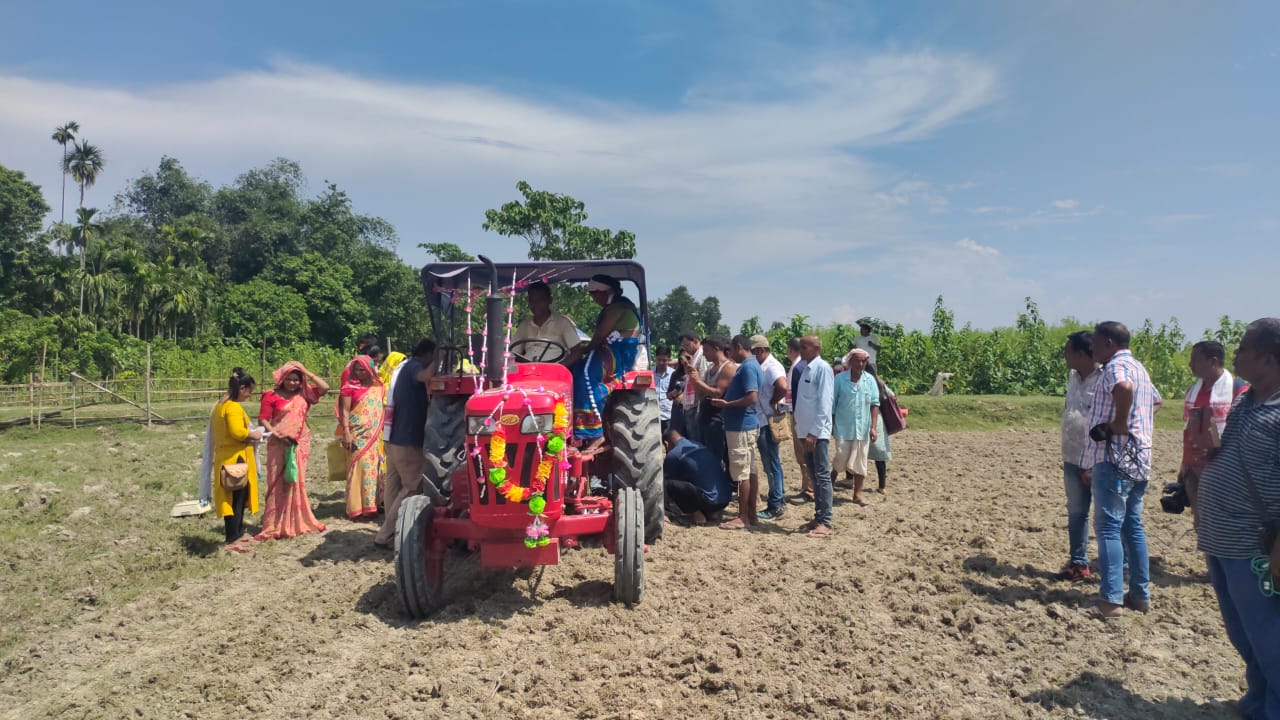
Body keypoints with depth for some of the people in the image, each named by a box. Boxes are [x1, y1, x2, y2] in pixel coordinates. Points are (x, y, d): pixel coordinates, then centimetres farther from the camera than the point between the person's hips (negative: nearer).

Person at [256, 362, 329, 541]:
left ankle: (298, 522, 22)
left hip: (300, 445, 4)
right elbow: (263, 420, -6)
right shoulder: (272, 396, -3)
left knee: (297, 482, 11)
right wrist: (276, 434, -20)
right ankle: (274, 526, 3)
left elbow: (325, 387, -3)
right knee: (278, 484, -1)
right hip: (279, 445, -4)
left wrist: (307, 372, -3)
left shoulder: (304, 394, 7)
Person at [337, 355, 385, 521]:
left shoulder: (378, 387, 11)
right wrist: (346, 433, -16)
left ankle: (371, 505, 17)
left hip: (375, 436, 5)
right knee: (360, 469, -5)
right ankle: (357, 508, -1)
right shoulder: (350, 387, -3)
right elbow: (344, 411, -7)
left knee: (374, 470, 8)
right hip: (358, 435, -5)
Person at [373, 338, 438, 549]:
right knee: (413, 488, -5)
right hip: (408, 439, -10)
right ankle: (384, 536, -4)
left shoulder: (404, 367, 18)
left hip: (395, 437, 10)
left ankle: (391, 531, 21)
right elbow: (426, 376, -35)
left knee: (394, 485, 14)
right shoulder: (413, 366, -11)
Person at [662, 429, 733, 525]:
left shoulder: (673, 454, -3)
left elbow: (664, 478, 12)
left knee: (667, 484, -7)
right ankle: (713, 512, 16)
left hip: (710, 501, -8)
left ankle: (697, 513, -2)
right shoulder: (699, 445, 19)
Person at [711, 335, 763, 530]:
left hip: (741, 426, -10)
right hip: (747, 425, 10)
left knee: (741, 473, -6)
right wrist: (726, 403, 13)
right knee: (750, 470, 11)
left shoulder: (748, 367, -15)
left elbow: (752, 397, -24)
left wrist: (726, 404, -17)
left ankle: (743, 518, -1)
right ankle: (751, 514, 17)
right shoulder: (750, 365, 16)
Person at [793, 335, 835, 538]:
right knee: (814, 476, 13)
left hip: (818, 432, -8)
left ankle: (825, 522, 0)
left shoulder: (822, 368, -11)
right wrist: (800, 425, 12)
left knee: (822, 476, -4)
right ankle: (818, 517, 21)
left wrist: (814, 432, -19)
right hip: (807, 431, 9)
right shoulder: (807, 368, 14)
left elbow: (824, 402, -16)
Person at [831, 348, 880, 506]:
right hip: (843, 427, -2)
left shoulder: (870, 380, 1)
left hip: (863, 428, 2)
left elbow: (875, 404, 1)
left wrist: (873, 427, -5)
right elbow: (832, 404, -2)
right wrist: (831, 425, -1)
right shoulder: (840, 379, -6)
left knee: (860, 461, 6)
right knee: (841, 458, -4)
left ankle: (858, 493, 16)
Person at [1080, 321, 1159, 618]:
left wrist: (1118, 424, -23)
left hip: (1115, 458, -10)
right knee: (1133, 525, 14)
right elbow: (1153, 402, 32)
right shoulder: (1139, 368, 20)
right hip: (1139, 459, 10)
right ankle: (1141, 594, 19)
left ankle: (1112, 599, -8)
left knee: (1108, 527, -8)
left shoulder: (1116, 366, -12)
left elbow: (1124, 388, -35)